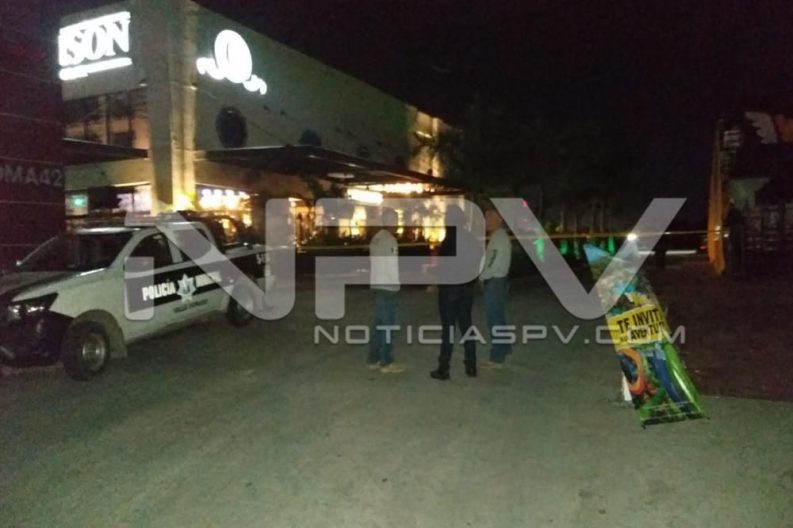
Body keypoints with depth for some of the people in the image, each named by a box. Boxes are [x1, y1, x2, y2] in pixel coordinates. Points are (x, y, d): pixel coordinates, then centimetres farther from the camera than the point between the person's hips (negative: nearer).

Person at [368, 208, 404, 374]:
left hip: (377, 285, 9)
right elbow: (392, 266, -14)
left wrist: (375, 281, 14)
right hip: (387, 287, -8)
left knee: (379, 323, 14)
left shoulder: (376, 238, 10)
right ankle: (386, 362, 3)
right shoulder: (389, 239, -15)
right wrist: (396, 285, -4)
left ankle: (374, 360, 19)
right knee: (387, 324, -2)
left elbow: (373, 263, 12)